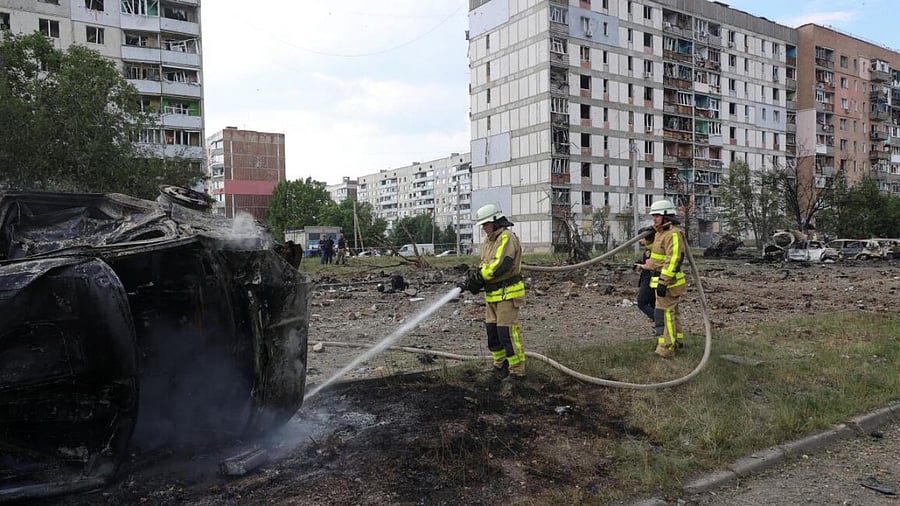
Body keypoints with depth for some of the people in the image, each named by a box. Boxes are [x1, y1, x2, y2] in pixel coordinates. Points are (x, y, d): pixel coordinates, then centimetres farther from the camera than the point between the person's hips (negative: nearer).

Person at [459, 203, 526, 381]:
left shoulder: (507, 237, -14)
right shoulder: (489, 240, 17)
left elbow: (501, 265, -25)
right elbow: (485, 265, 18)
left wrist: (479, 275, -16)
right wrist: (475, 277, -1)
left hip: (507, 293, -10)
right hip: (492, 294, 10)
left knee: (507, 332, -8)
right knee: (492, 330, 15)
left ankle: (517, 370, 1)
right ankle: (500, 364, 29)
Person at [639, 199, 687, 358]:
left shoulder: (674, 234, -18)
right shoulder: (662, 233, 15)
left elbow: (673, 260, -25)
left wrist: (663, 282, -27)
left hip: (668, 281, -11)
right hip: (663, 280, 11)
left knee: (664, 314, -10)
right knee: (672, 312, 20)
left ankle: (666, 349, -9)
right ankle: (677, 341, 34)